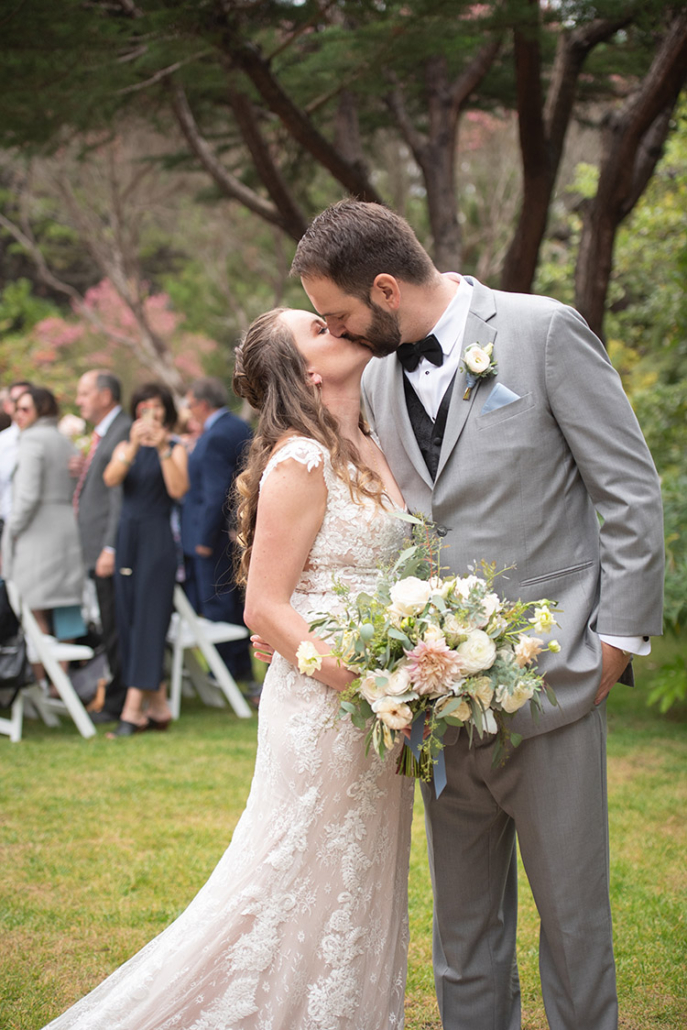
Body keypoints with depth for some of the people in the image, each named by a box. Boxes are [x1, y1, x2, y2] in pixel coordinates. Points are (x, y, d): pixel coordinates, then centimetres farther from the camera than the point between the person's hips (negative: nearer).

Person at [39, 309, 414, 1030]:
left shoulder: (370, 449, 11)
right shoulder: (299, 462, -15)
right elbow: (265, 608, -17)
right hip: (320, 703, -8)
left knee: (357, 894, 14)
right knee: (298, 893, -2)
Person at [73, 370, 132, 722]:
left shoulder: (124, 432, -15)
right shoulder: (103, 433, 18)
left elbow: (122, 495, -20)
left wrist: (111, 549, -22)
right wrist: (83, 473, 5)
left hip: (112, 550, -10)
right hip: (99, 548, 10)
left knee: (116, 629, -4)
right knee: (110, 629, 14)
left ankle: (117, 704, 1)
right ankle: (116, 699, 21)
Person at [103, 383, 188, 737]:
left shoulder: (175, 449, 3)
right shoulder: (126, 446, 13)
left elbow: (178, 489, -13)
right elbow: (111, 479, -7)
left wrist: (163, 450, -19)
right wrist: (133, 446, -19)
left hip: (158, 538, -5)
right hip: (127, 535, 5)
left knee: (148, 620, -10)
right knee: (127, 619, 4)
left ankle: (133, 709, -15)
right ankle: (157, 705, 11)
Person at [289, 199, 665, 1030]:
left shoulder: (543, 331, -6)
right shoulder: (378, 379, 11)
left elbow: (631, 491, -6)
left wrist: (618, 635, -8)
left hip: (547, 682, -5)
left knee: (571, 913, 3)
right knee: (462, 925, 12)